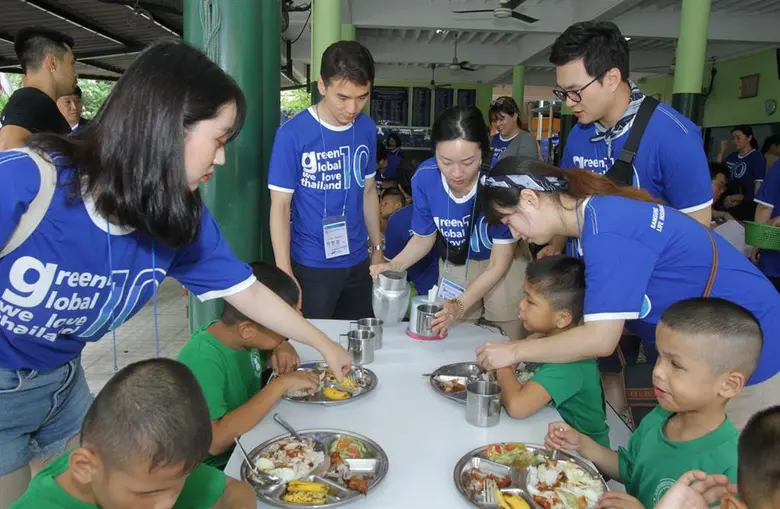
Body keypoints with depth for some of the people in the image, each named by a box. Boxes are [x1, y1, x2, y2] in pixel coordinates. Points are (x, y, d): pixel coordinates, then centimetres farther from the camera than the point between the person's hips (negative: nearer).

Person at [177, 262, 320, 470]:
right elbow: (215, 441, -34)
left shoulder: (238, 334, -7)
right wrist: (281, 384, -32)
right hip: (219, 467, -7)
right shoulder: (203, 361, -27)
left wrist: (283, 346, -10)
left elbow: (275, 342, 13)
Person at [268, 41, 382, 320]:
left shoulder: (367, 129, 1)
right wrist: (284, 272, -14)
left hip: (358, 261, 5)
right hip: (311, 265, -4)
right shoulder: (292, 134, -14)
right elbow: (280, 206, -11)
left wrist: (377, 248, 11)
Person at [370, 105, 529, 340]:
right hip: (455, 265, 2)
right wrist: (394, 266, -23)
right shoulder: (424, 178, -24)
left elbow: (499, 263, -25)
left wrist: (461, 305, -35)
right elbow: (424, 237, -5)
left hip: (502, 263, -2)